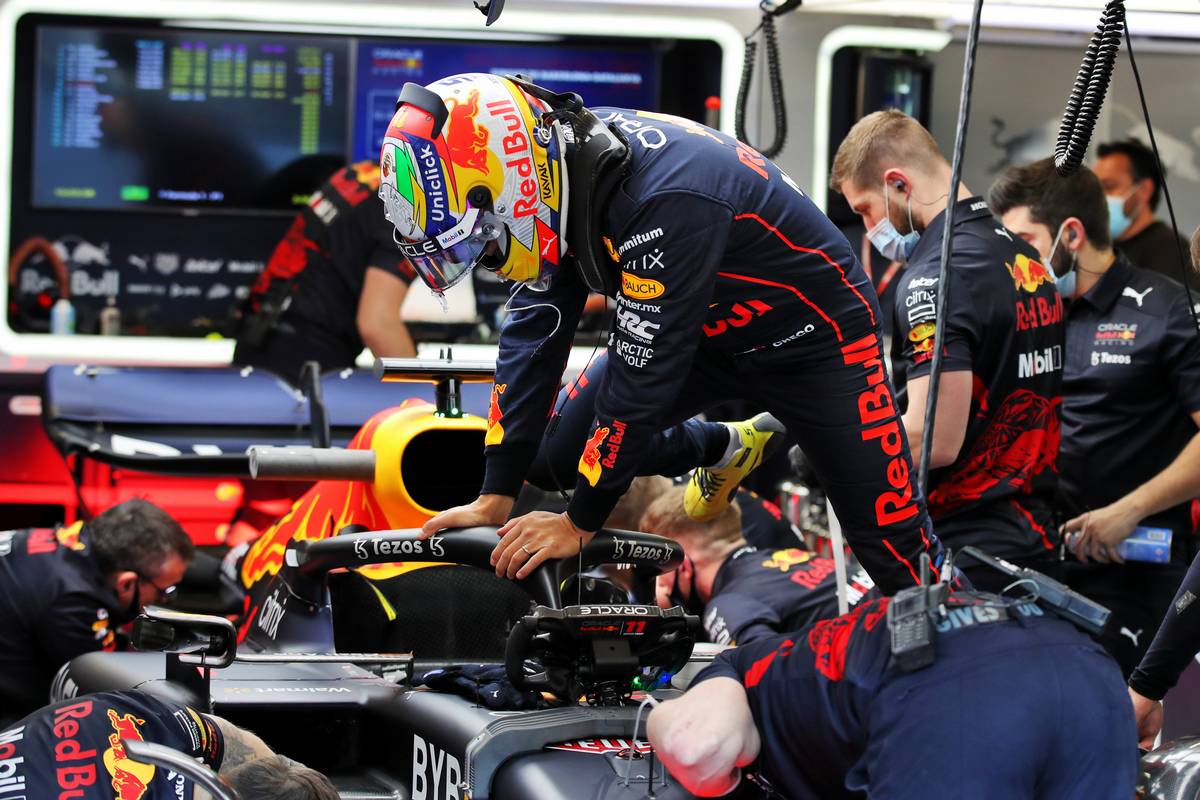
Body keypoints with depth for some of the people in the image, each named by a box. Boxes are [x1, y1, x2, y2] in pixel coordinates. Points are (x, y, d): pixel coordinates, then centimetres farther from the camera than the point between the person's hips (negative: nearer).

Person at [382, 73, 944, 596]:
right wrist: (495, 499, -12)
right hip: (713, 330, 7)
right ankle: (727, 451, 23)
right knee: (560, 445, -1)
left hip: (811, 337, -7)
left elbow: (641, 370, -33)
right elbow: (533, 335, -9)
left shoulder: (665, 199, -39)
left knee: (896, 553, -10)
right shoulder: (559, 173, -14)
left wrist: (579, 524, -25)